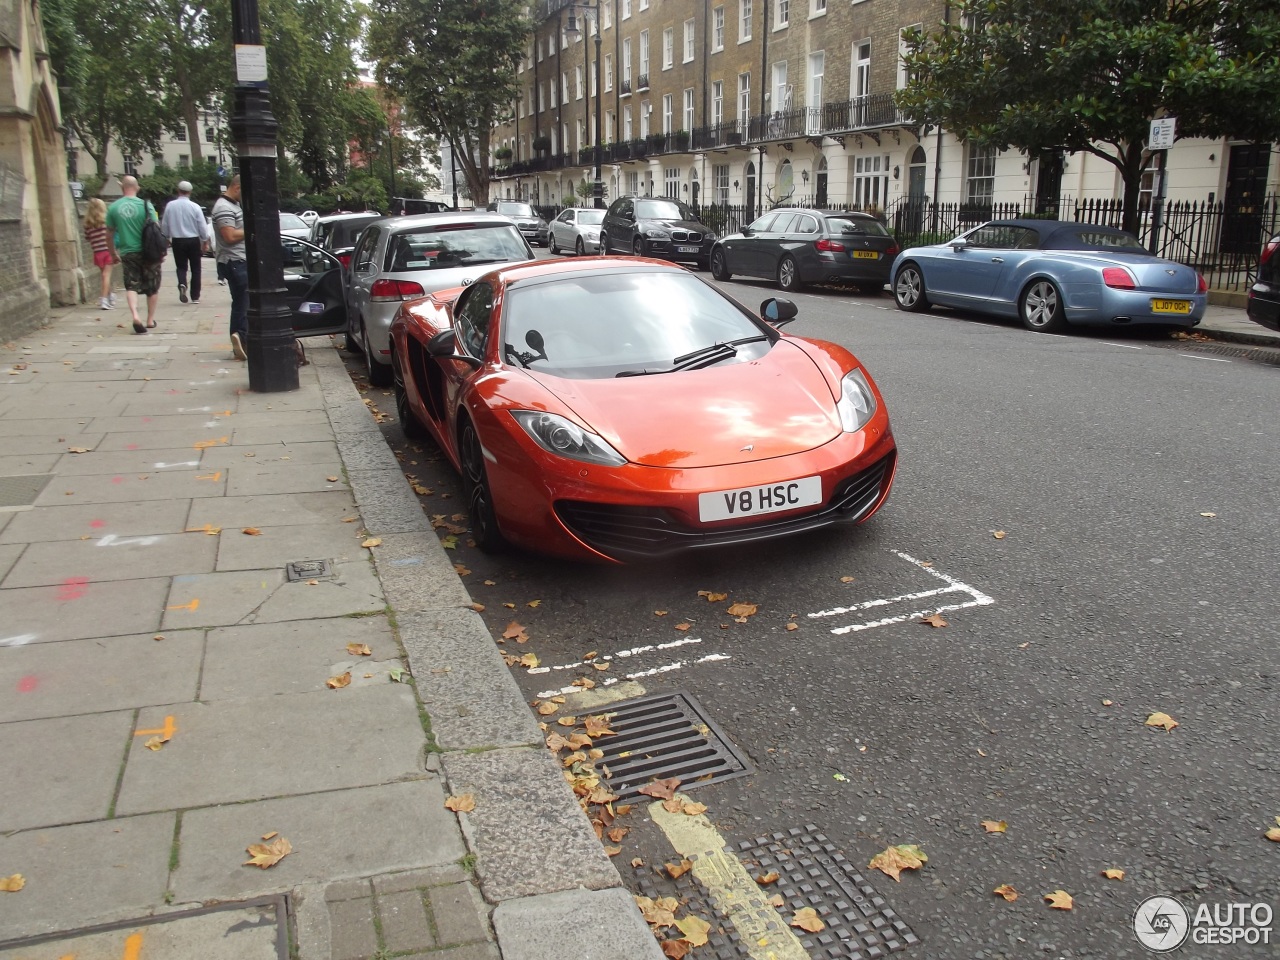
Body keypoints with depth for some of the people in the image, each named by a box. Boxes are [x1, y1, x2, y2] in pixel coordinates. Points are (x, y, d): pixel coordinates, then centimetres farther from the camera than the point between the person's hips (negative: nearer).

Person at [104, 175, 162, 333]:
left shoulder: (113, 208, 1)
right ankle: (150, 319, 19)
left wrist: (113, 254, 19)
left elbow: (109, 235, 7)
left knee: (131, 286, 4)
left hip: (128, 253, 1)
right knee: (152, 287, 13)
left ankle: (135, 315, -19)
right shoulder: (145, 205, -7)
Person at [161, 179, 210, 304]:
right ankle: (195, 297, 9)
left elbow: (164, 224, 3)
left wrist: (166, 238, 19)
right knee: (195, 269, 8)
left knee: (181, 266, 12)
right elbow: (202, 226, -6)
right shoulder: (195, 207, -9)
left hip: (177, 241, 1)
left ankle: (182, 284, -19)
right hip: (193, 241, -1)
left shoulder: (170, 205, -4)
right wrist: (205, 241, 8)